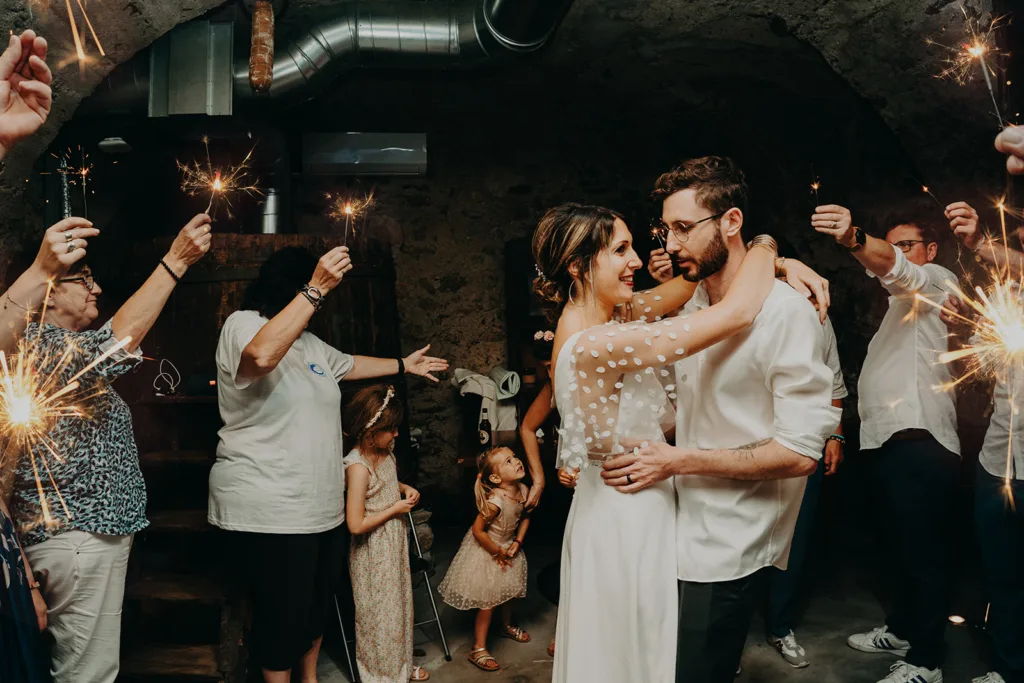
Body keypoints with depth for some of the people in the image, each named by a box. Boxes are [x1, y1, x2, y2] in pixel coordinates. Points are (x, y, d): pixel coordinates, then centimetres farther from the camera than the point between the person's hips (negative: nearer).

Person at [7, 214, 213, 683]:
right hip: (77, 535, -11)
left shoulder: (59, 344, 18)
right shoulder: (41, 344, -18)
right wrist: (176, 260, -34)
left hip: (87, 528, 11)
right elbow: (117, 342, -33)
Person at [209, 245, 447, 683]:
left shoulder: (309, 342, 16)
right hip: (270, 513, -9)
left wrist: (405, 365, 38)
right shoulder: (243, 324, -13)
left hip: (323, 508, 9)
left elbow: (349, 366, 33)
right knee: (283, 615, 1)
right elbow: (263, 355, -37)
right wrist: (316, 289, -37)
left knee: (318, 604, 22)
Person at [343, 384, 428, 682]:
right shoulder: (358, 466, -28)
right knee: (381, 613, 8)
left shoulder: (386, 452, -2)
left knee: (400, 604, 22)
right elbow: (356, 524, -28)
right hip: (374, 554, -8)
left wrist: (406, 488, 1)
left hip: (395, 544, 8)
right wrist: (395, 509, -20)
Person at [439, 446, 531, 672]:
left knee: (509, 591, 24)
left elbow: (525, 517, 5)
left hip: (507, 546, 7)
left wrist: (517, 542, -6)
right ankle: (478, 649, 15)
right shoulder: (494, 502, -36)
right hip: (486, 551, -7)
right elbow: (478, 531, -28)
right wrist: (497, 553, -17)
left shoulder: (523, 490, -14)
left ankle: (507, 626, 50)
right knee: (487, 601, 1)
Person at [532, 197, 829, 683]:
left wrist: (779, 263, -9)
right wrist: (763, 246, -13)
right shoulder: (596, 344, -30)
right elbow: (736, 312, -31)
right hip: (629, 519, -9)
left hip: (617, 509, 9)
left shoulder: (599, 314, -3)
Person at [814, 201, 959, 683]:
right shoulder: (903, 298, 28)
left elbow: (896, 268, -26)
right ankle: (901, 629, 31)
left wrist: (855, 240, -46)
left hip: (920, 440, -10)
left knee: (924, 550, -4)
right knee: (900, 544, 18)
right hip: (892, 438, 10)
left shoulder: (937, 280, -2)